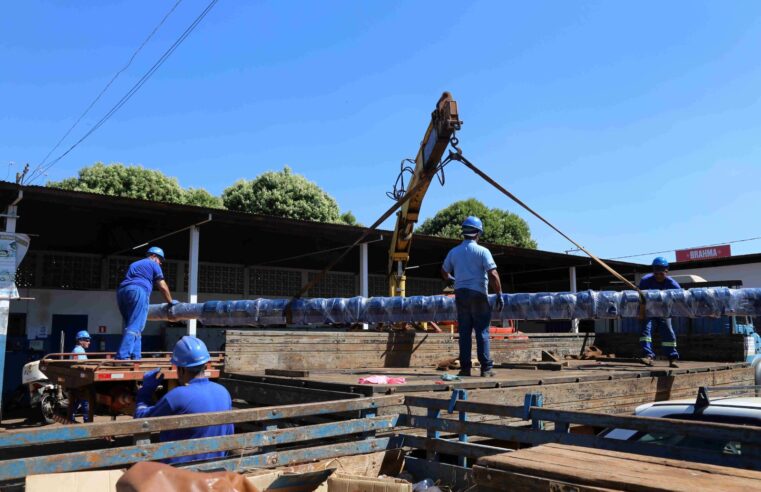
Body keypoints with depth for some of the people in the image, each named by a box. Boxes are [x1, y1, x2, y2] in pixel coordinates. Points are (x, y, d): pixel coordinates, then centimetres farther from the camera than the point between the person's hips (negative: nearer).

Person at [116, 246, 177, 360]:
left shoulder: (134, 264, 36)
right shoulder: (153, 264, 15)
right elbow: (163, 286, 12)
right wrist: (170, 301, 24)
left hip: (121, 291, 7)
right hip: (138, 291, -7)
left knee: (131, 325, 12)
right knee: (135, 327, -12)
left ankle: (135, 356, 4)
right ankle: (122, 356, -24)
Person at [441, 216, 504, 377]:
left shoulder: (454, 252, 8)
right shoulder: (482, 251, -7)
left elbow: (444, 272, 22)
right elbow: (493, 275, -15)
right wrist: (499, 295, -8)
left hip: (460, 293, 4)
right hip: (478, 293, -4)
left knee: (464, 332, 8)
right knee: (482, 331, 1)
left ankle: (465, 367, 8)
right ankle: (486, 368, 2)